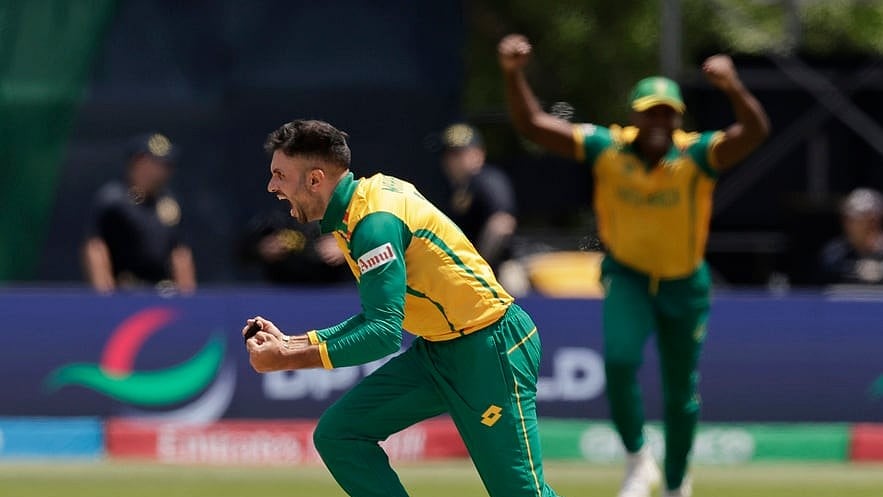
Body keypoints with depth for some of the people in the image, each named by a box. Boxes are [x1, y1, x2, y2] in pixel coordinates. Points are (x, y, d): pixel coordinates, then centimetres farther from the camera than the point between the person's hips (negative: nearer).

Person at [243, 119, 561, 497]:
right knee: (338, 435, -2)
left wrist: (288, 360, -27)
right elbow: (375, 317, 14)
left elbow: (384, 334, -29)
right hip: (436, 350, 9)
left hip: (489, 350, -9)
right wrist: (289, 343, 5)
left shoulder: (376, 221, -22)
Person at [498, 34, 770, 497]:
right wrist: (513, 74, -31)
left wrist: (733, 87, -56)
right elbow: (532, 124, -14)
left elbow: (756, 131, -36)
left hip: (685, 284, 0)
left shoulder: (697, 155, -19)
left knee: (681, 394, 11)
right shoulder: (607, 148, -13)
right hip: (627, 276, 0)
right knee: (619, 360, -27)